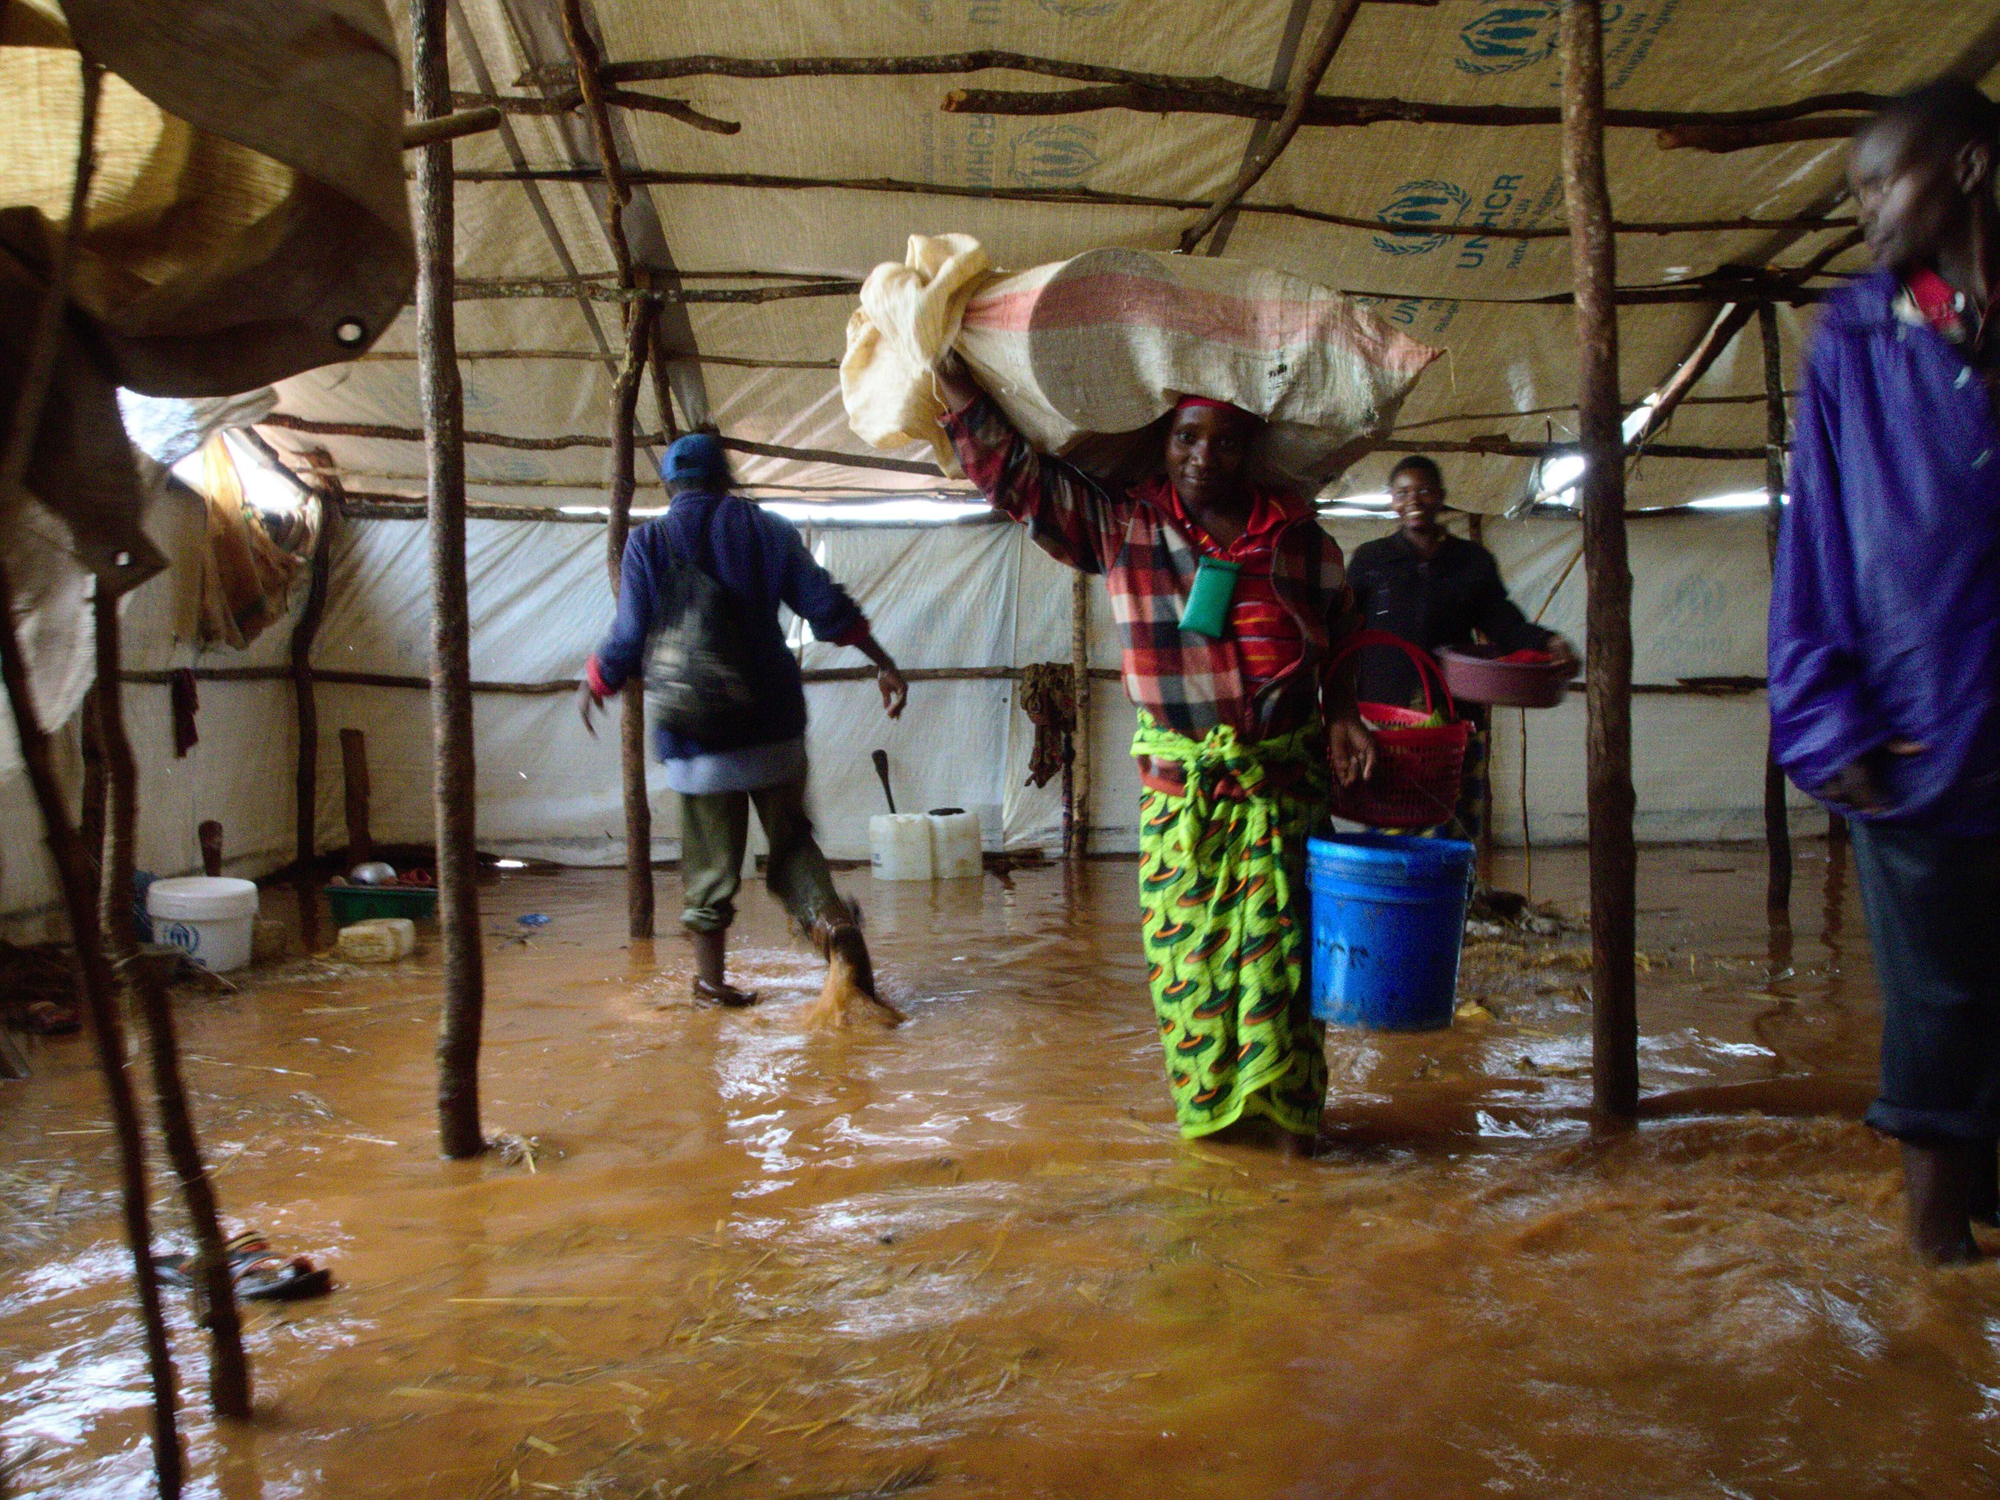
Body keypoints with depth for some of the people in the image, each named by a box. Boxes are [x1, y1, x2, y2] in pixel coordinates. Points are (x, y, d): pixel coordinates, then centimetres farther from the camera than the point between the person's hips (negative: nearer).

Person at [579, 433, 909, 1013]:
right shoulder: (765, 528, 4)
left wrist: (591, 684, 16)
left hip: (697, 731, -1)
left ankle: (710, 978, 18)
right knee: (790, 839, 13)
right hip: (774, 723, 1)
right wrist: (883, 663, 8)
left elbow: (629, 642, -3)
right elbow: (827, 607, 0)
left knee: (710, 859, 9)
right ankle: (832, 917, -13)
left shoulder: (648, 542, 0)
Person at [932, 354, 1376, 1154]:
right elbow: (1006, 464, -2)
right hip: (1177, 778, 0)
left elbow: (1344, 649, 14)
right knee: (1187, 942, 3)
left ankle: (1284, 1103, 17)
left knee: (1276, 939, 0)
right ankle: (1211, 1103, 21)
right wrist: (945, 358, -5)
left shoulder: (1301, 541, 3)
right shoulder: (1119, 523, 0)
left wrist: (1342, 718, -3)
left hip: (1283, 778, 0)